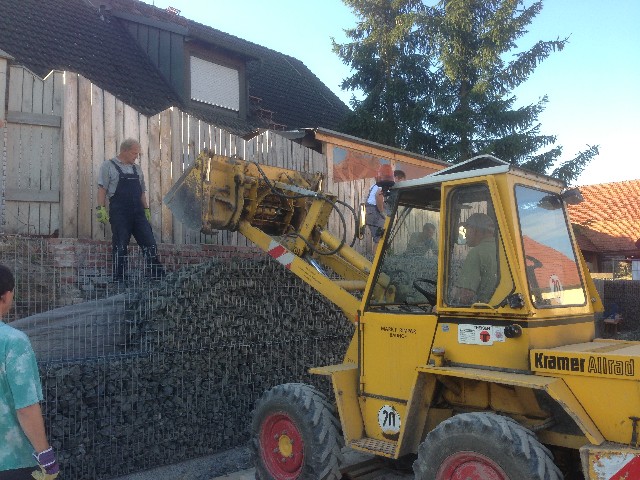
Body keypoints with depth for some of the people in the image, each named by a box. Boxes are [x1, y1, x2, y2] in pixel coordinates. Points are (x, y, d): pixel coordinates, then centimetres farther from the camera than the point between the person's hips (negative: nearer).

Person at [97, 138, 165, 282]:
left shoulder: (137, 169, 18)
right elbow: (102, 189, -4)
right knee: (120, 248, -1)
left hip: (138, 213, 5)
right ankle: (119, 279, 8)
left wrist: (146, 209, 14)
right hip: (119, 214, -5)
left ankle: (158, 276, 5)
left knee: (150, 244, 0)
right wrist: (101, 208, -12)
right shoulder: (108, 166, 2)